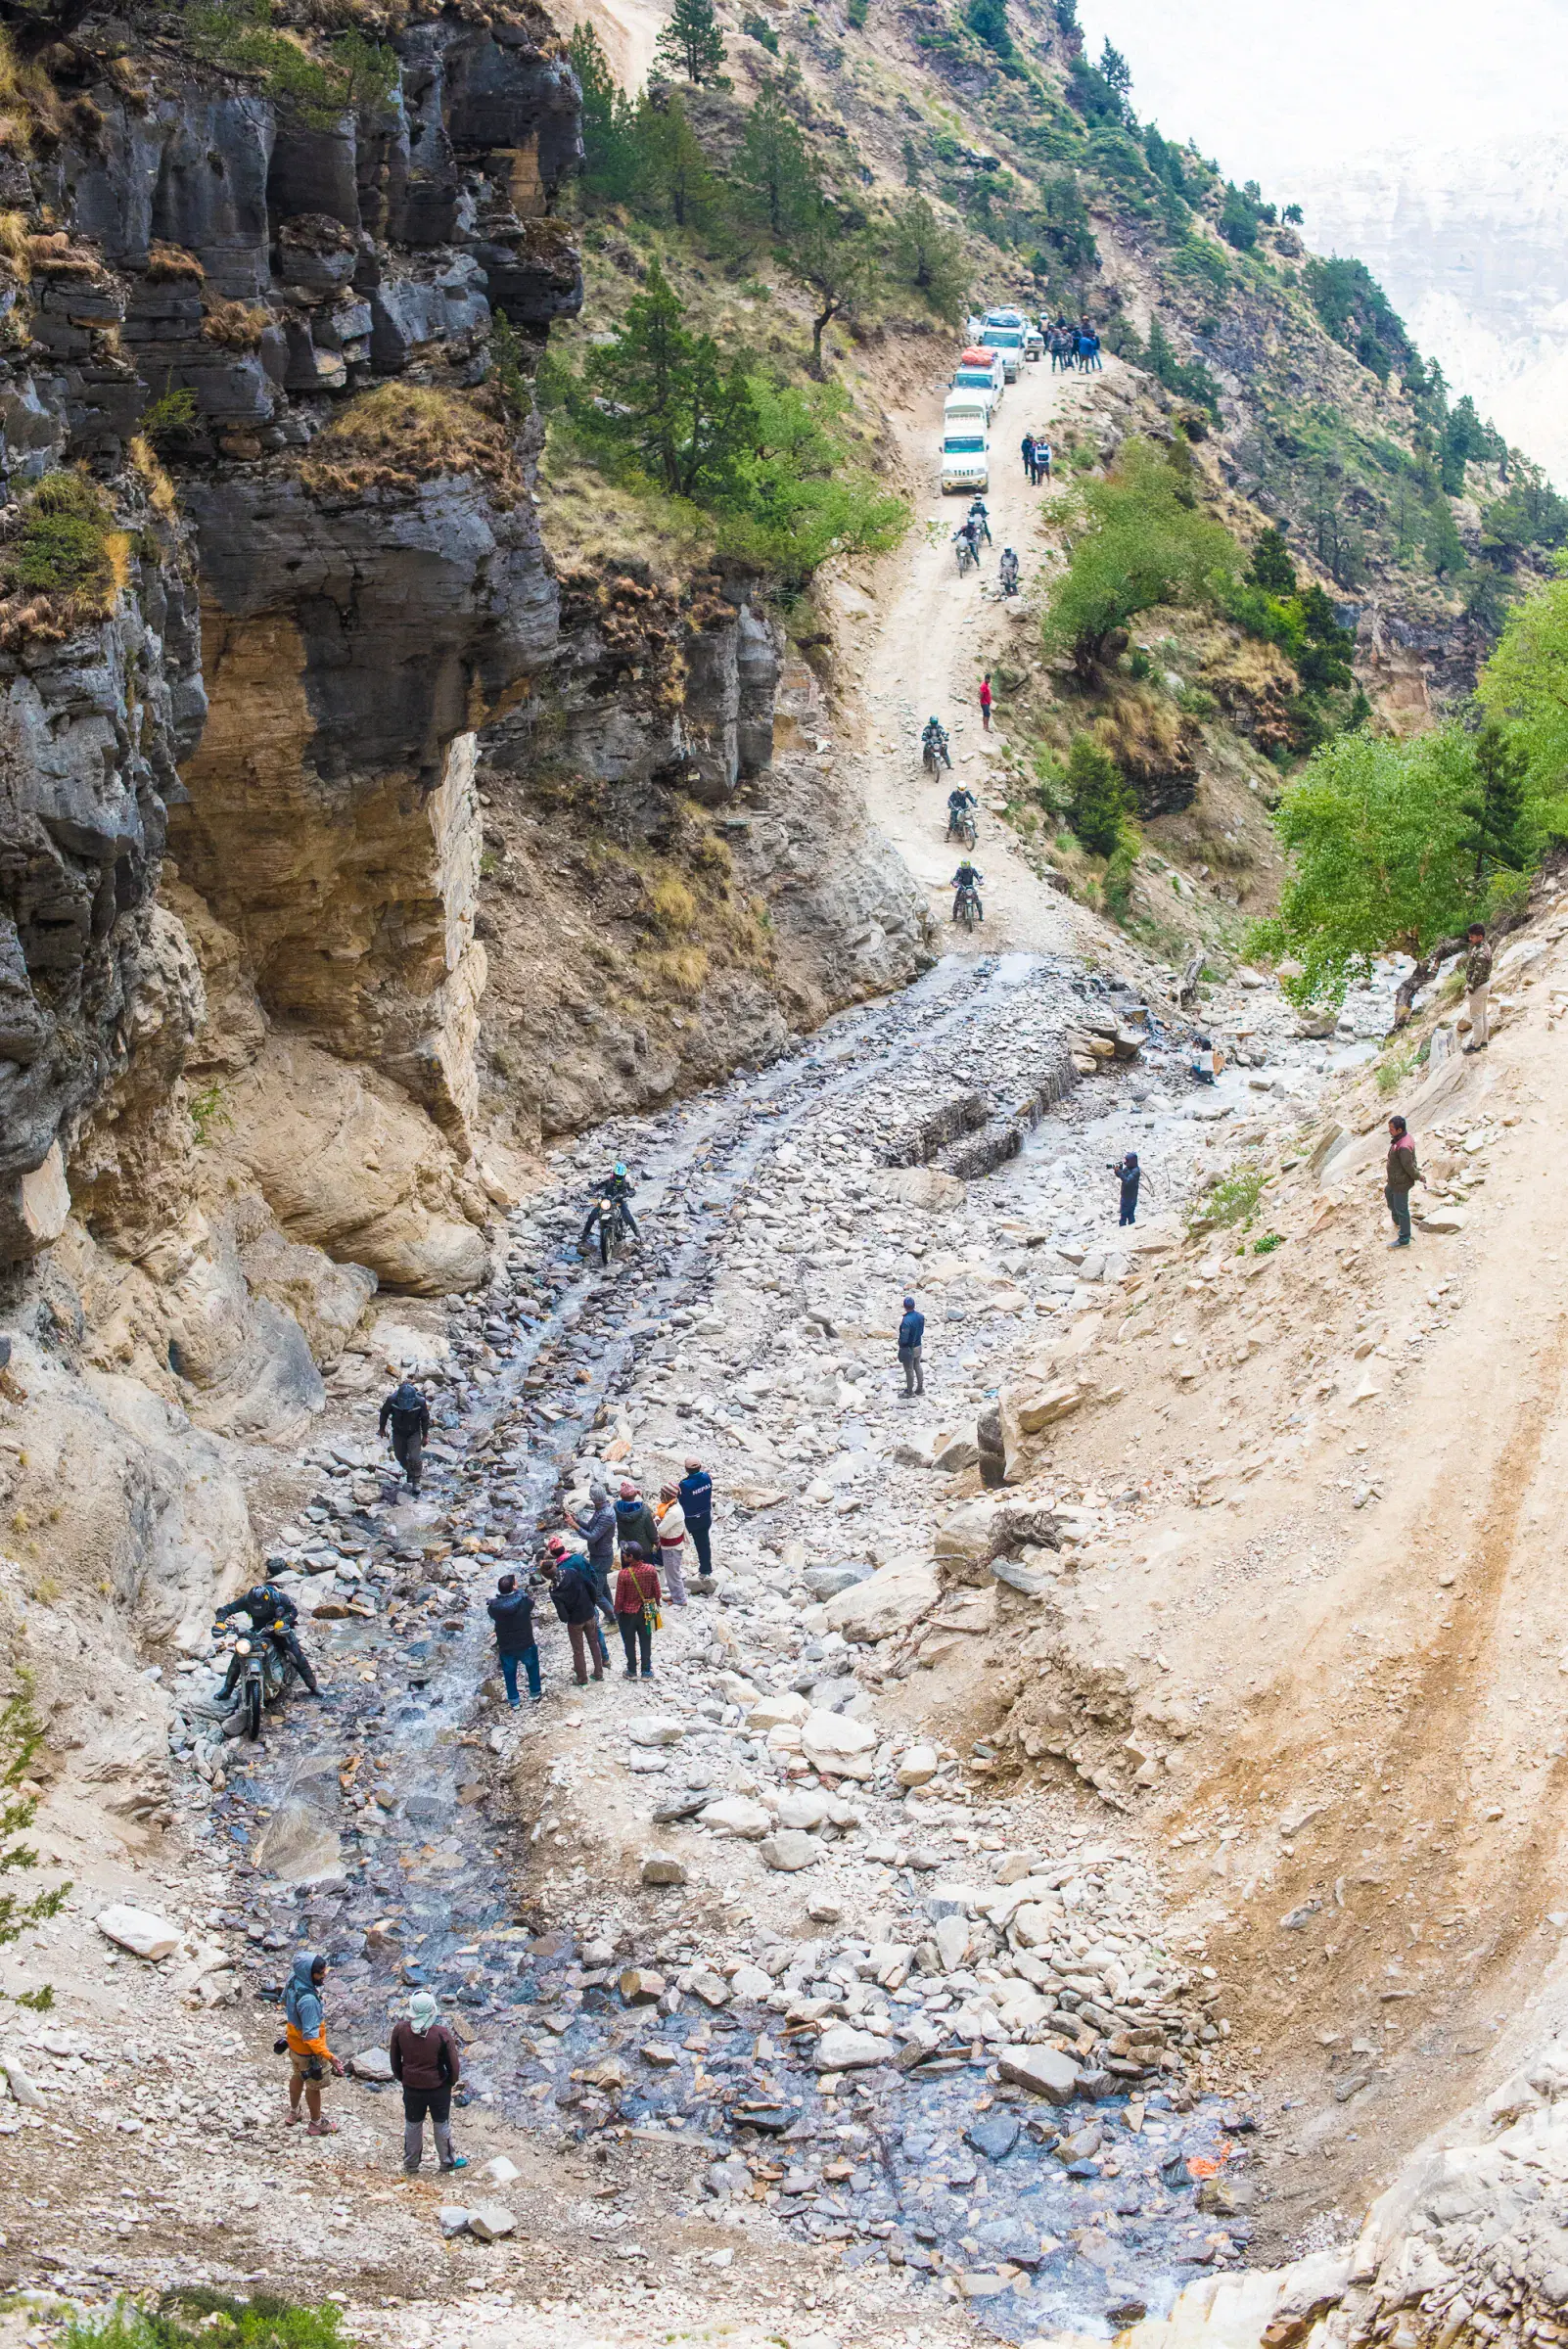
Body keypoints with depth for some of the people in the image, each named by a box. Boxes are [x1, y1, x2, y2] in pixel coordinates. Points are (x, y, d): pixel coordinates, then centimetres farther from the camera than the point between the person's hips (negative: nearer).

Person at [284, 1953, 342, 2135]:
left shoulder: (292, 1980, -15)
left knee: (297, 2076, 31)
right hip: (308, 2050, -8)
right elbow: (311, 2036, -36)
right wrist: (329, 2056, -34)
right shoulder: (308, 2000, -41)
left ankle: (293, 2113, 53)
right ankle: (316, 2124, 37)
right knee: (314, 2086, 16)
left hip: (293, 2040, 8)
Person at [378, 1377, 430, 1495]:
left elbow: (425, 1419, -10)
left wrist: (425, 1435, -1)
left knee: (415, 1458, -11)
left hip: (414, 1433, -2)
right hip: (398, 1433, 2)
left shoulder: (420, 1402, -29)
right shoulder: (392, 1400, -28)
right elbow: (384, 1413, -7)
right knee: (400, 1457, 15)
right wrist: (382, 1428, 5)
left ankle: (416, 1482, 12)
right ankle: (409, 1472, 47)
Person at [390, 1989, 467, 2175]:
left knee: (412, 2125, 20)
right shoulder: (441, 2034, -23)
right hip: (438, 2087, -2)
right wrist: (452, 2081, 7)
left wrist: (401, 2077, 16)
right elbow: (453, 2063, -13)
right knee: (441, 2124, 17)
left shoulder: (400, 2030, -16)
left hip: (411, 2087, 2)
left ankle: (410, 2163, 33)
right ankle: (447, 2160, 32)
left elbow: (394, 2059, -1)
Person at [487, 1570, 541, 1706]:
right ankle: (536, 1694, 40)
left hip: (505, 1648, 1)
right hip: (526, 1645, -1)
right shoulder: (524, 1602, -24)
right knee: (532, 1669, 26)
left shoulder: (494, 1607, -19)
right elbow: (531, 1599, -2)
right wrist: (519, 1590, 7)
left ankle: (514, 1702, 33)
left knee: (509, 1674, 21)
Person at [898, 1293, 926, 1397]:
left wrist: (900, 1343, -8)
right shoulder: (921, 1316, -8)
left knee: (909, 1370, 11)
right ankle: (920, 1388, 34)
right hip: (918, 1346, 7)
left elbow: (904, 1339, -27)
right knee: (917, 1367, 23)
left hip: (908, 1349, -7)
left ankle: (910, 1391, 26)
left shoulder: (907, 1321, -31)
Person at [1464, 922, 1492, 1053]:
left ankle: (1476, 1045, 12)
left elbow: (1478, 973, -26)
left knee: (1476, 1017, 2)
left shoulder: (1480, 953, -28)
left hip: (1478, 988, -10)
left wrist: (1470, 988, -18)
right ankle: (1483, 1041, 31)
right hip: (1485, 984, 10)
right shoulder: (1486, 947, 4)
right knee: (1482, 1015, 20)